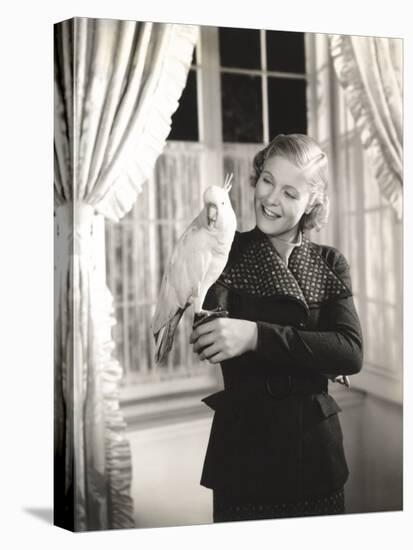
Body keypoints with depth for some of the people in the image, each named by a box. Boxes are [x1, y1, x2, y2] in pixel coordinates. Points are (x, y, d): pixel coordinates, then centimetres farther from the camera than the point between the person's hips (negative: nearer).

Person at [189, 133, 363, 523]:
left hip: (316, 459, 2)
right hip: (243, 454, -2)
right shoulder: (227, 253, -2)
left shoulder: (329, 265, 4)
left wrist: (257, 335, -25)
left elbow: (351, 352, -13)